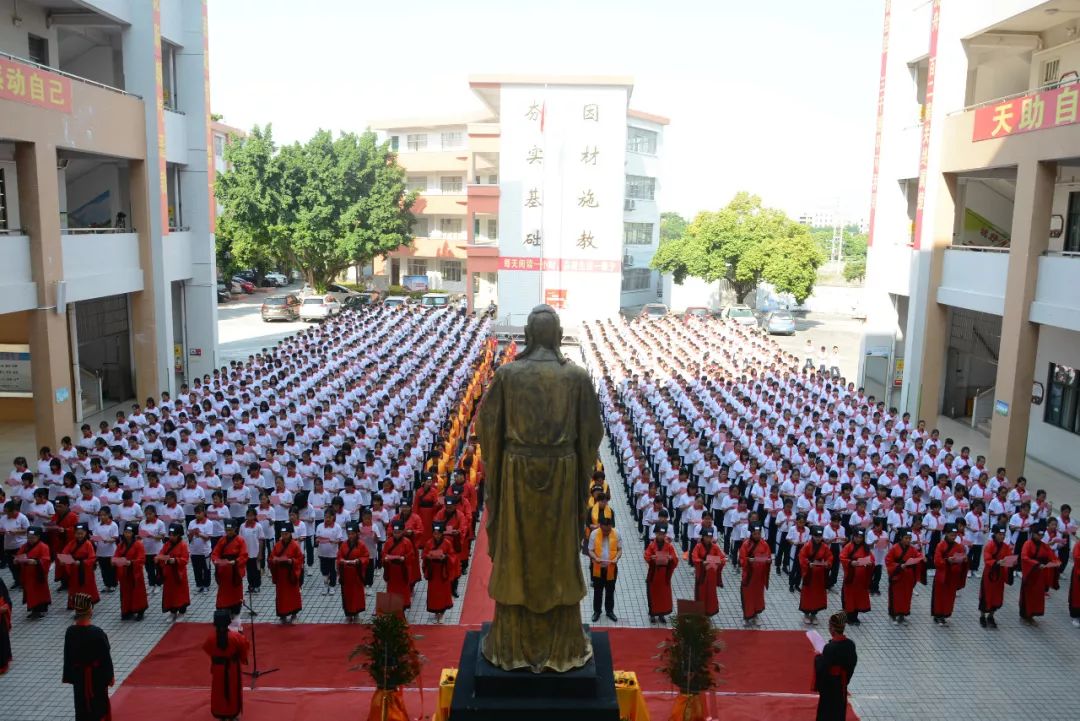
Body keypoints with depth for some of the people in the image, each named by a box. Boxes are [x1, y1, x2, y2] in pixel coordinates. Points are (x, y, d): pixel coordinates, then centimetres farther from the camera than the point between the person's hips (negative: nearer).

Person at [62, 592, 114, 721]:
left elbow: (67, 655, 1)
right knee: (99, 704, 11)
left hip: (78, 675, 5)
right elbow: (105, 656, -15)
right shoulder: (97, 633, -23)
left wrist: (69, 676, 13)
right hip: (96, 675, -5)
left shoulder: (70, 631, -9)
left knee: (81, 703, 17)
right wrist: (109, 676, -3)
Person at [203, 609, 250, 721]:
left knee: (219, 691, 20)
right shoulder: (235, 636, -26)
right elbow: (245, 646, -12)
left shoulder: (211, 636, -20)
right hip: (232, 667, -2)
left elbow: (207, 648, -2)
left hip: (217, 667, 2)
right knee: (233, 690, 17)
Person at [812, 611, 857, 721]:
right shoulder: (850, 644, -10)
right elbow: (853, 662, 3)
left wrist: (818, 657, -6)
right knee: (840, 707, 22)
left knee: (826, 709, 10)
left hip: (829, 685, -6)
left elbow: (822, 669, -23)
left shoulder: (830, 648, -29)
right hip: (842, 684, 6)